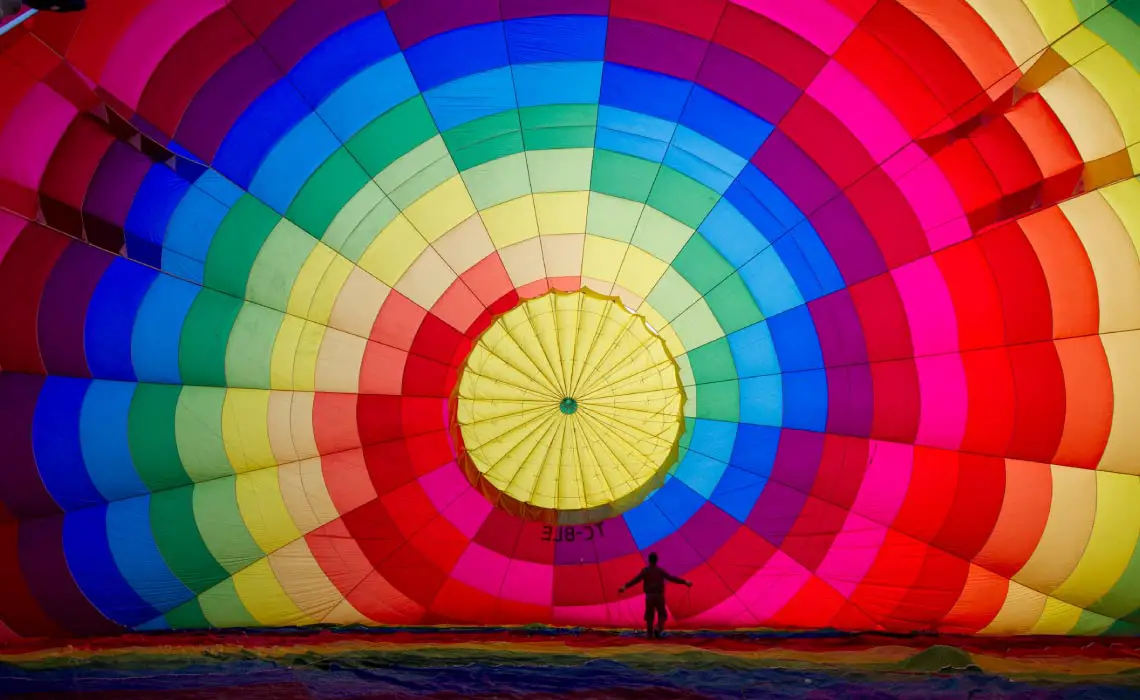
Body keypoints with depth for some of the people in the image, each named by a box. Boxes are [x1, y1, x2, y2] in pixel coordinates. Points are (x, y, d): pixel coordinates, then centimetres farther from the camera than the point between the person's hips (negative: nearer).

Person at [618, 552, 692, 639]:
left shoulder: (645, 570, -1)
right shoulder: (660, 570, 0)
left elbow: (636, 580, -13)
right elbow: (671, 578, -6)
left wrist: (625, 587, -18)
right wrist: (685, 582, -3)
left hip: (649, 596, 1)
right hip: (659, 596, -1)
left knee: (649, 615, 12)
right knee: (662, 615, 10)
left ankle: (650, 633, 10)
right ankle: (657, 628, -16)